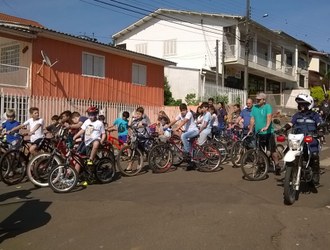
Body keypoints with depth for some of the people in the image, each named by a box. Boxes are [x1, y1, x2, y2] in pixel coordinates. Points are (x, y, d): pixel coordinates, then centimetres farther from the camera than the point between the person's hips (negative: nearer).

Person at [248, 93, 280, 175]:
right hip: (258, 133, 5)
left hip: (268, 132, -5)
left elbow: (269, 117, -22)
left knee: (272, 150, -3)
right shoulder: (254, 108, 11)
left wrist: (266, 126, -37)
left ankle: (277, 165, 6)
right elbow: (252, 119, 10)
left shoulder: (267, 107, -7)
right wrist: (251, 129, 2)